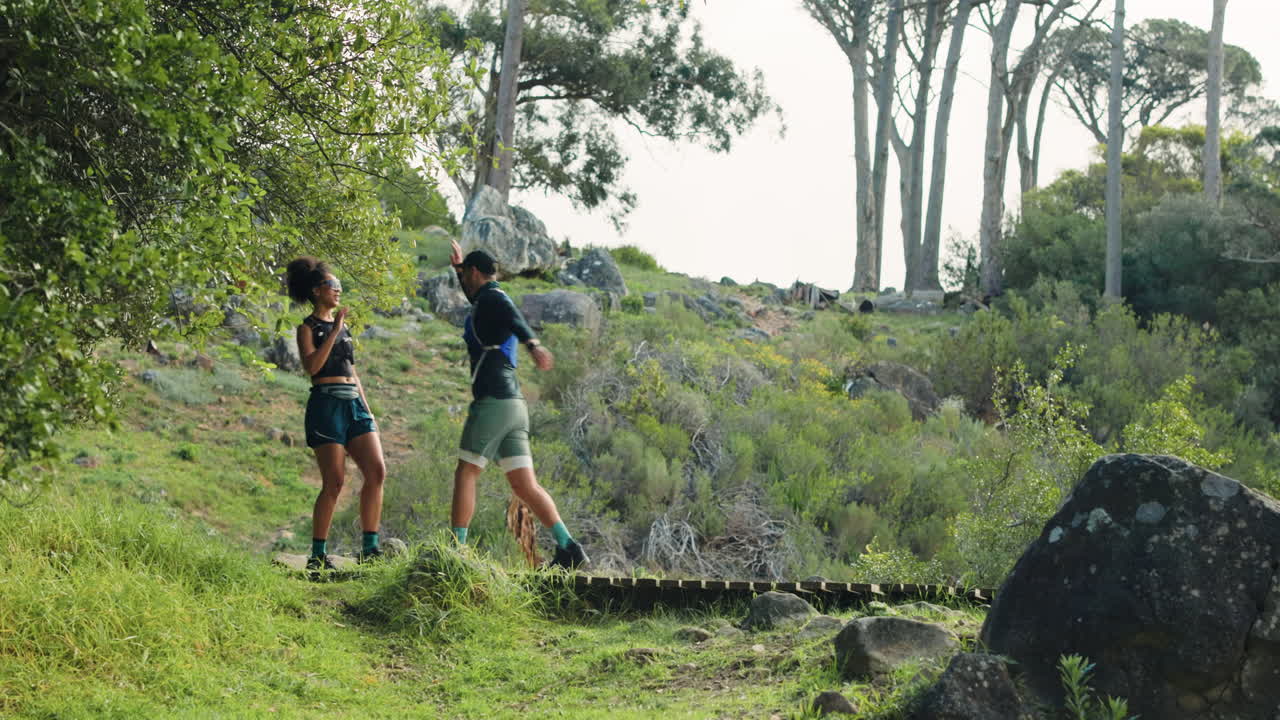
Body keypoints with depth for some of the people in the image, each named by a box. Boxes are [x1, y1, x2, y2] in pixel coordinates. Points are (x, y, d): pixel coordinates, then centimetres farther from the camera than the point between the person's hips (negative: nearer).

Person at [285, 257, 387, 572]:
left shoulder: (343, 325, 21)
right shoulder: (308, 327, 1)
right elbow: (311, 366, -16)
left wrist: (368, 410, 18)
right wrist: (334, 331, -14)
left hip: (354, 404, 7)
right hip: (326, 404, -7)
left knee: (376, 471, -7)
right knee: (334, 482, -10)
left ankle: (370, 547, -2)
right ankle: (318, 555, -1)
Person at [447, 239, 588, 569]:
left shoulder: (492, 297, -3)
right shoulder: (490, 300, 25)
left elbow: (513, 318, -27)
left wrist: (533, 344, -46)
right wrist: (458, 267, 58)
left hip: (493, 400, -9)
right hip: (513, 404, 9)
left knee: (465, 473, -2)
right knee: (525, 484, 2)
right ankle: (568, 547, -7)